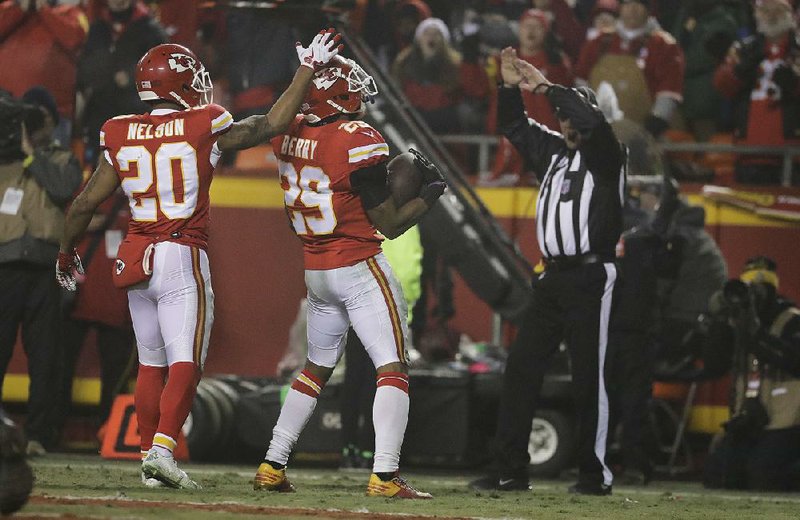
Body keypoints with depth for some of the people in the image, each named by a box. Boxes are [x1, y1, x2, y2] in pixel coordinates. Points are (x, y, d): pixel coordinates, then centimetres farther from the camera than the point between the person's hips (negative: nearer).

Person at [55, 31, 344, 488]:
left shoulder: (121, 138, 4)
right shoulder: (204, 130, -7)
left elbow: (86, 203, 9)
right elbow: (271, 125, -1)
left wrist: (67, 251, 25)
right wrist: (309, 69, 8)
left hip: (137, 260, 5)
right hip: (184, 259, -5)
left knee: (151, 363, 14)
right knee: (185, 363, -7)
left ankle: (150, 459, 17)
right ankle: (162, 448, -23)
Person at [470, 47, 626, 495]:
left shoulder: (606, 155, -3)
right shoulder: (555, 152, 17)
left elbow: (591, 119, -22)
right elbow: (515, 128, 23)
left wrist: (546, 87, -14)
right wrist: (512, 87, 7)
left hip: (591, 277, -8)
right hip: (552, 276, 8)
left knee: (589, 375, -6)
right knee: (521, 367, 2)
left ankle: (596, 473, 0)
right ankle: (510, 470, 4)